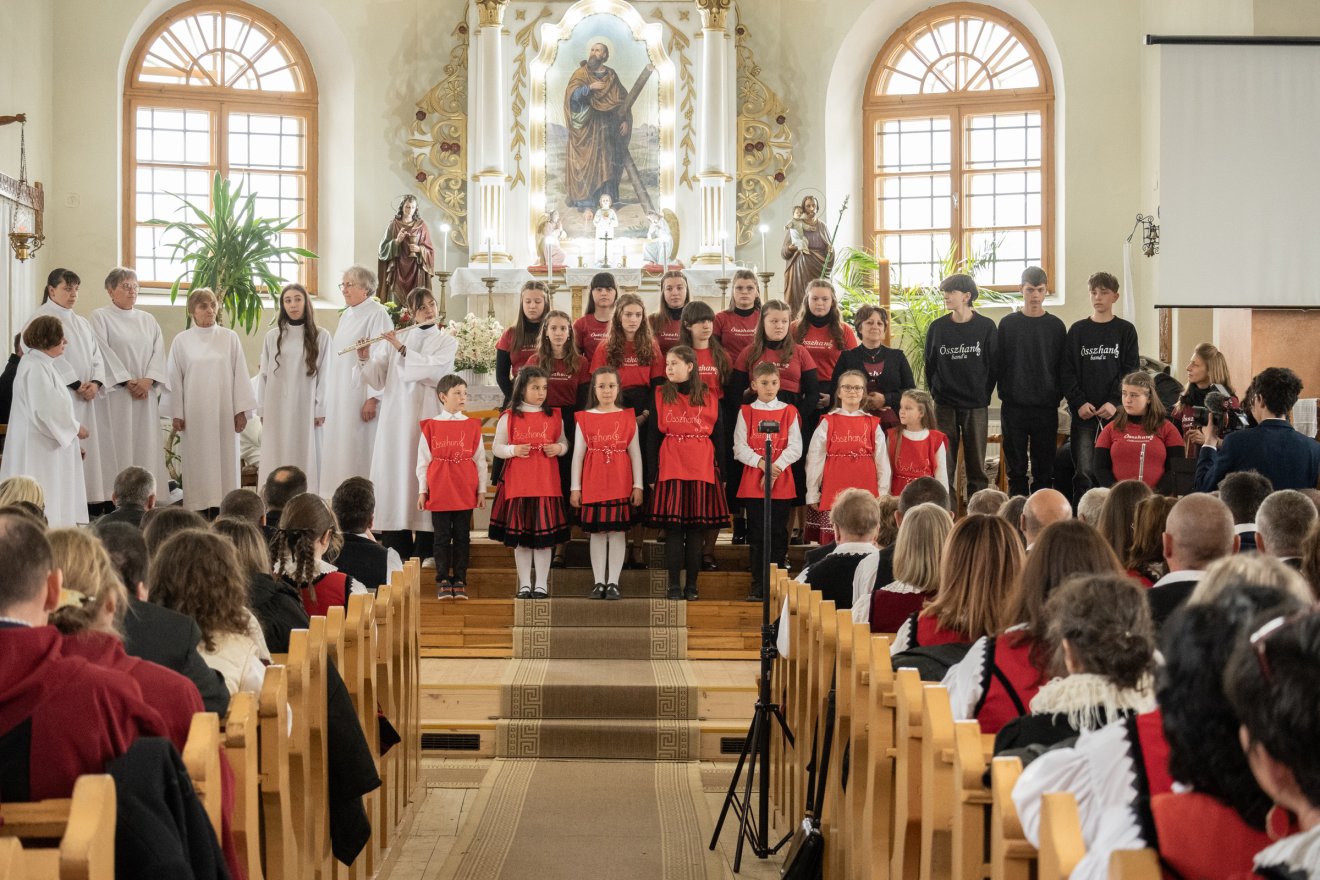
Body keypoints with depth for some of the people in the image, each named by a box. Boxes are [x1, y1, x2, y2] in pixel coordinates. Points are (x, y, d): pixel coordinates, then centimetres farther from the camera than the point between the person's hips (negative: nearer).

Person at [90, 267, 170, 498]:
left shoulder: (147, 319, 17)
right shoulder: (101, 317, 2)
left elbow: (158, 350, 7)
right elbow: (104, 352, -8)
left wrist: (148, 379, -10)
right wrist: (128, 381, -14)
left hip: (147, 392, 5)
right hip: (116, 392, -5)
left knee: (147, 443, 1)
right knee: (120, 443, -8)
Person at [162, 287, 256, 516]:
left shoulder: (230, 338, 3)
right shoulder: (181, 340, 3)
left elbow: (240, 374, 2)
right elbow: (174, 379, 5)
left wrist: (241, 410, -2)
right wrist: (176, 413, 1)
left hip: (223, 411, 0)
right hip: (194, 411, 0)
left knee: (224, 460, 0)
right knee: (197, 461, 0)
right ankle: (198, 510, 2)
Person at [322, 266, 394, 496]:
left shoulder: (377, 315, -10)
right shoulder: (346, 315, 15)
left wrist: (373, 398, -21)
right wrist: (329, 396, 15)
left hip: (361, 396, -8)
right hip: (340, 396, 8)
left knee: (359, 450, -6)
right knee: (340, 448, 8)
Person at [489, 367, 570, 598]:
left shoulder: (554, 417, 7)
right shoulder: (508, 417, 2)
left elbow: (564, 443, 16)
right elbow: (496, 447, 5)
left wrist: (558, 448, -7)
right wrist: (513, 450, -14)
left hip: (546, 483, 1)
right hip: (517, 483, -1)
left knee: (545, 534, 1)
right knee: (519, 535, 4)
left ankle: (541, 585, 9)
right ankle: (525, 584, 14)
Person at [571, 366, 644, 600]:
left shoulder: (628, 418, 4)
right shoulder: (584, 418, 4)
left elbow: (635, 453, 4)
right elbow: (577, 454, 4)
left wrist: (638, 485, -1)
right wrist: (574, 488, 0)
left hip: (621, 484, 0)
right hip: (593, 484, 0)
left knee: (618, 531, 1)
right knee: (596, 531, 3)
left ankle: (613, 582, 6)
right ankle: (598, 582, 10)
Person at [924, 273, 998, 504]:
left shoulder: (986, 327, -2)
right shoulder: (937, 327, 3)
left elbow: (993, 366, 2)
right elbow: (930, 364, 9)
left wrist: (984, 395, 2)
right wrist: (936, 393, 5)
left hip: (976, 406, -1)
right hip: (945, 406, 1)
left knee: (977, 465, 5)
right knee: (943, 465, 1)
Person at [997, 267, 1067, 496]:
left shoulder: (1056, 326, 6)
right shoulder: (1007, 323, 5)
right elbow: (998, 364, 5)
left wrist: (1057, 396, -2)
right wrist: (1005, 392, -3)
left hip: (1046, 408, 1)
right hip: (1013, 406, 0)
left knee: (1044, 469, 3)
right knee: (1016, 469, 3)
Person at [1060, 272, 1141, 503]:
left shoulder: (1125, 330, 7)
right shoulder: (1077, 331, 9)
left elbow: (1130, 371, 1)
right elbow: (1066, 371, 4)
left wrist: (1115, 402, -13)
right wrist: (1079, 403, -9)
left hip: (1115, 413, 0)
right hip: (1084, 414, 1)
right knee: (1084, 473, -4)